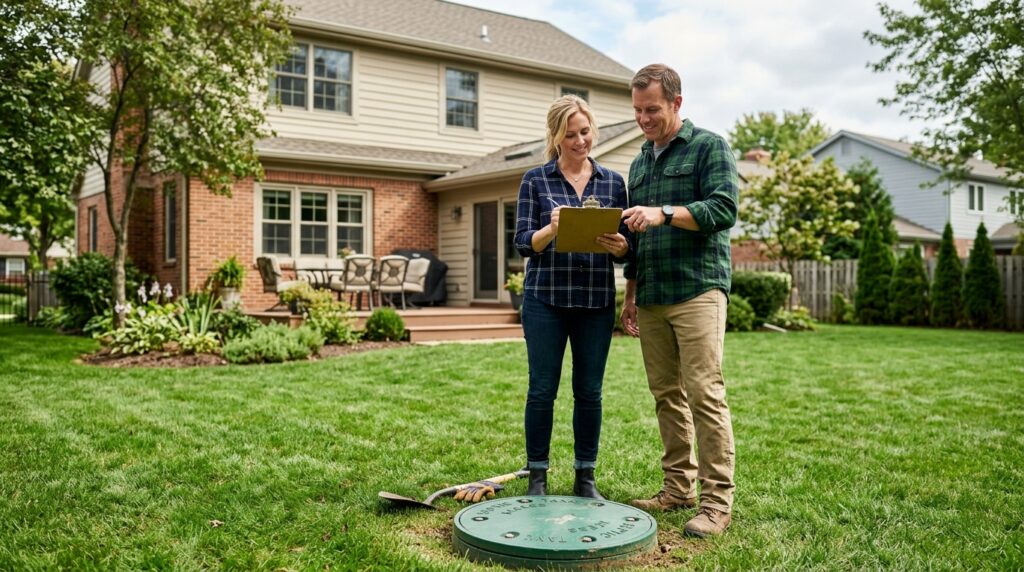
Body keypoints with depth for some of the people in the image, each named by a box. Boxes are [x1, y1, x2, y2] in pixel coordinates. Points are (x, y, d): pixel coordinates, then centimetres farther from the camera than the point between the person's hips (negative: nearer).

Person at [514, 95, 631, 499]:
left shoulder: (612, 182, 9)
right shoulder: (535, 181, 3)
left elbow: (626, 249, 7)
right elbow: (523, 244, -3)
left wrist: (617, 245, -16)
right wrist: (552, 229, -24)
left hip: (596, 302, 2)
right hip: (546, 299, -2)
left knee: (589, 391, 7)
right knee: (542, 390, 2)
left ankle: (586, 478, 20)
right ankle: (537, 478, 16)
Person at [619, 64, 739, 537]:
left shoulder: (709, 147, 3)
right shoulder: (639, 164, 22)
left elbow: (725, 208, -11)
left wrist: (664, 213, -21)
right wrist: (630, 294, 20)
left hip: (697, 290, -6)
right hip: (651, 297, 7)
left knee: (704, 393, -9)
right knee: (665, 394, 7)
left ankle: (717, 499, -3)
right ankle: (679, 487, 16)